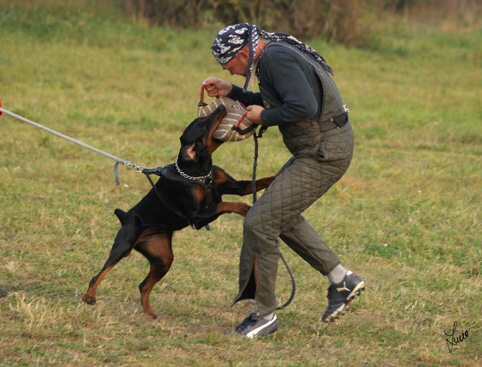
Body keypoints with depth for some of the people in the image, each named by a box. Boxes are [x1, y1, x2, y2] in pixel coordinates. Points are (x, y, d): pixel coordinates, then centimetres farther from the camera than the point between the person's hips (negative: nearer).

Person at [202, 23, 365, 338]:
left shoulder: (275, 59, -21)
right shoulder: (275, 54, 11)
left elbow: (304, 108, -31)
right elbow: (277, 103, 27)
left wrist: (264, 118, -15)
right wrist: (231, 92, 18)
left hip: (324, 154, -11)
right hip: (320, 148, 11)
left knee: (260, 223, -7)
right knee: (283, 217, 26)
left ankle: (265, 315, 4)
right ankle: (342, 280, 28)